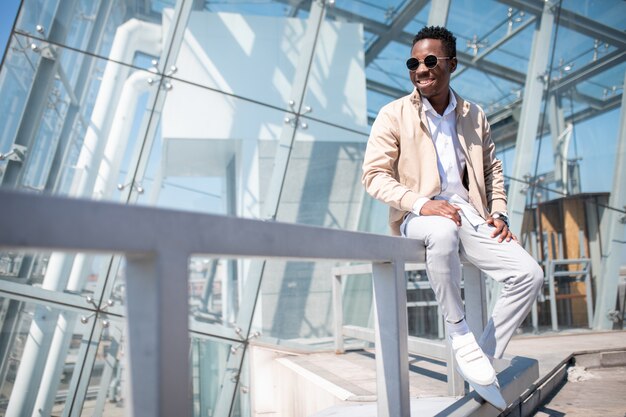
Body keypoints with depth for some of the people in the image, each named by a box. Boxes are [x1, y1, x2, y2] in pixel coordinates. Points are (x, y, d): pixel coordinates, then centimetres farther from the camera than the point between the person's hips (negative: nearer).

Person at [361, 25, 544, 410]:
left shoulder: (475, 116, 14)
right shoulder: (394, 115, 0)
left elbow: (492, 169, 21)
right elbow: (374, 174, -8)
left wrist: (499, 212, 3)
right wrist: (421, 204, -22)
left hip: (468, 215, 5)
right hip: (418, 218, -4)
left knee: (530, 274, -14)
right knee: (444, 231, -40)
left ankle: (483, 359, 1)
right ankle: (460, 335, -18)